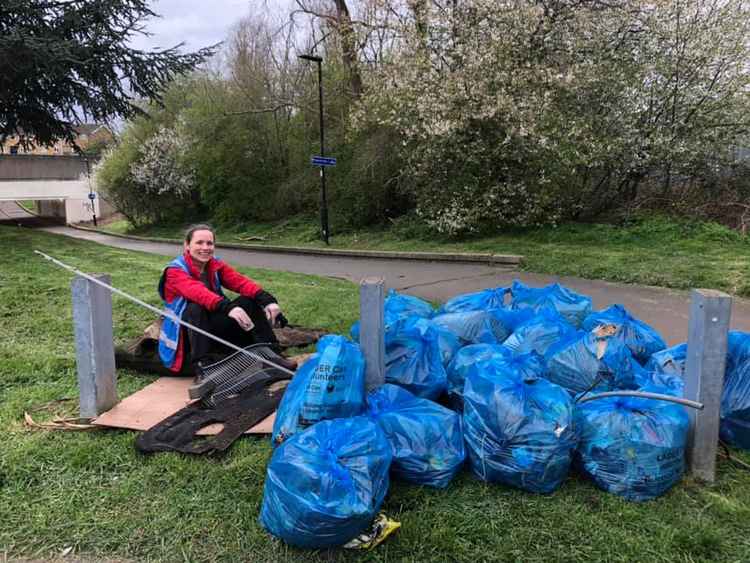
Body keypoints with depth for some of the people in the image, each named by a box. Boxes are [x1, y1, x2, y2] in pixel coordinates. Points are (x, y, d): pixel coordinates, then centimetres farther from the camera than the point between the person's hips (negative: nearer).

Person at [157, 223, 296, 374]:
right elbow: (197, 292, -34)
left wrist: (267, 299, -35)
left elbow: (241, 281, -16)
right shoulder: (175, 271, -13)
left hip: (214, 328, 5)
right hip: (186, 335, -5)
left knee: (249, 300, -12)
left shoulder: (216, 266, 2)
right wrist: (227, 307, -52)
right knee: (196, 308, -35)